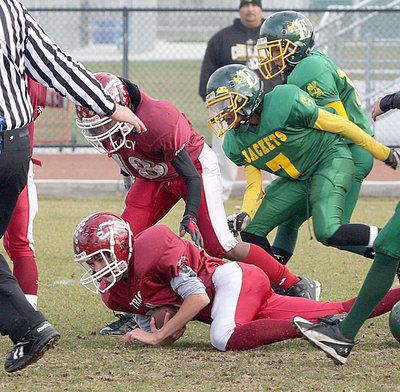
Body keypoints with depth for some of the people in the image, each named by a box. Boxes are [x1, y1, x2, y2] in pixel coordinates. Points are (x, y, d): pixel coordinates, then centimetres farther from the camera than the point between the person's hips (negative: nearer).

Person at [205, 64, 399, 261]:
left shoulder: (284, 103, -25)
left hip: (331, 162, -7)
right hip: (297, 180, 7)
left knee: (328, 233, -27)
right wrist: (245, 215, -21)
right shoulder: (235, 144, -3)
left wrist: (382, 153, -6)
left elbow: (339, 125, -15)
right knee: (251, 231, -3)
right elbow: (255, 187, 2)